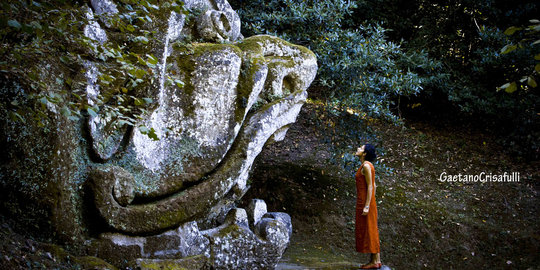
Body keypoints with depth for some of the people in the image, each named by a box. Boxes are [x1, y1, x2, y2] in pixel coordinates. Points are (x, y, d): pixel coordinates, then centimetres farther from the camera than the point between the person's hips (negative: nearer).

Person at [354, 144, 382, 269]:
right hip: (367, 202, 10)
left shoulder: (366, 166, -14)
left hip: (365, 202, -10)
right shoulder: (367, 166, 15)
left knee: (368, 231, -6)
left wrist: (367, 206, -21)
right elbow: (373, 186, 18)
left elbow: (370, 187, -18)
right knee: (371, 231, 10)